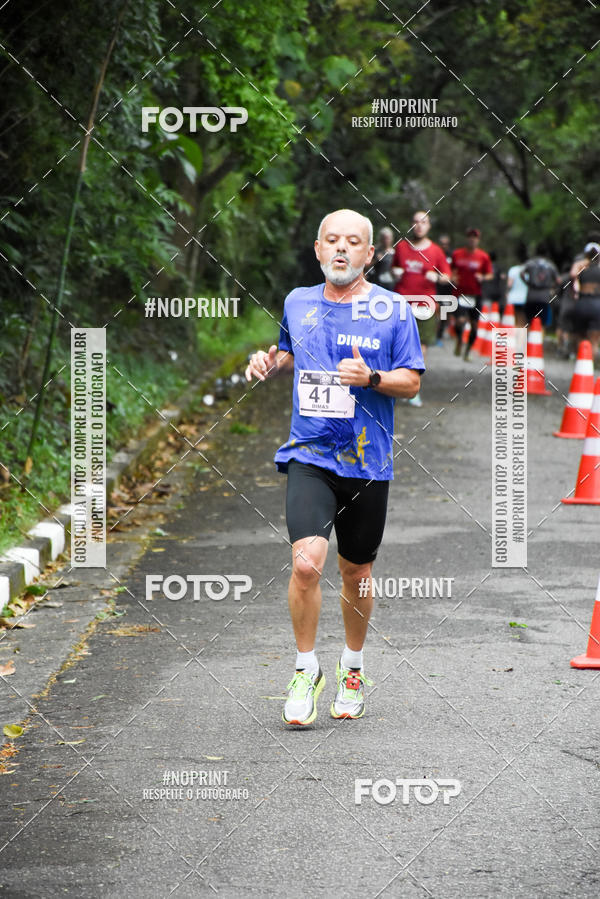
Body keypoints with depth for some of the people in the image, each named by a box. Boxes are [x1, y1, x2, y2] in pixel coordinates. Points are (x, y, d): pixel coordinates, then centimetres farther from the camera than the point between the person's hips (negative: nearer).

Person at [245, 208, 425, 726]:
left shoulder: (393, 310, -2)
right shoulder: (297, 303, 6)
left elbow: (411, 382, 0)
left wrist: (370, 378, -19)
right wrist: (271, 364, 3)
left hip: (367, 462, 0)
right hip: (309, 455, 0)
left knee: (356, 572, 11)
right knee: (307, 563, -17)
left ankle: (353, 670, 34)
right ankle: (307, 670, 1)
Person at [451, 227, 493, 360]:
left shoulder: (483, 257, 1)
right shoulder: (457, 254, 5)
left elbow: (490, 275, 7)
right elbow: (452, 270, 18)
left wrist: (483, 278, -14)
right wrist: (453, 277, -3)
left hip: (475, 295, 1)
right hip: (460, 293, -1)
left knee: (474, 324, 4)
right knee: (460, 321, -19)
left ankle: (467, 352, 20)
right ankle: (459, 340, 12)